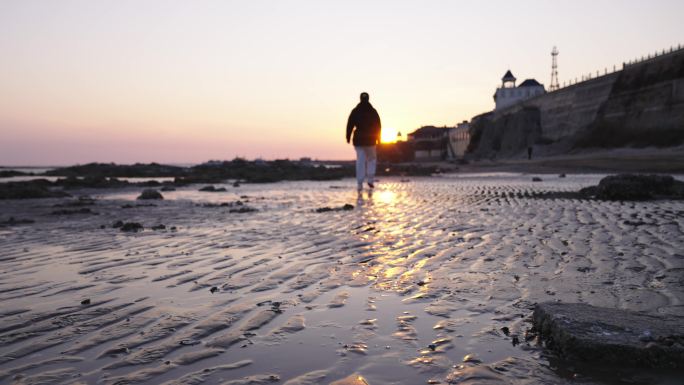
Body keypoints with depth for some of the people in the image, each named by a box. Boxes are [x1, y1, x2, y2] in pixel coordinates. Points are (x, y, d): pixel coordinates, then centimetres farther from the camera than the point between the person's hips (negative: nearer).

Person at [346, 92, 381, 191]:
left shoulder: (355, 111, 0)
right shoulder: (373, 111, 0)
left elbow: (350, 125, -2)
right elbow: (378, 126, 0)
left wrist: (348, 137, 4)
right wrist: (378, 138, 6)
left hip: (358, 140, 0)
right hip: (370, 140, 0)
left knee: (360, 161, 3)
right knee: (372, 158, 17)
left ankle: (359, 184, -1)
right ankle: (370, 179, 4)